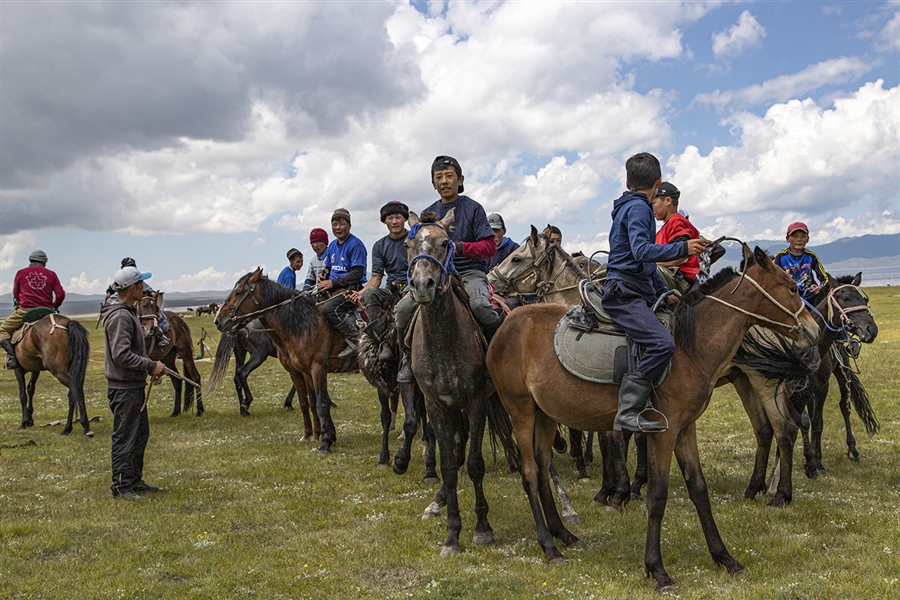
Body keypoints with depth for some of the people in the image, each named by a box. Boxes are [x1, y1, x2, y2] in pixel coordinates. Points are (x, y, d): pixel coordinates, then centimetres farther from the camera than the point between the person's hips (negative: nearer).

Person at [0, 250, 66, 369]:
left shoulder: (20, 273, 7)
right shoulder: (51, 274, 8)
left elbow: (16, 295, 15)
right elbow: (61, 294, 1)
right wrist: (55, 306, 19)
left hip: (25, 310, -2)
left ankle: (11, 356, -9)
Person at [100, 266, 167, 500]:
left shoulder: (128, 313, 15)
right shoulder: (120, 316, -18)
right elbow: (122, 354, -26)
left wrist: (151, 366, 9)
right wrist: (151, 365, -19)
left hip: (135, 386, 11)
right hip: (124, 388, -11)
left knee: (140, 434, 18)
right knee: (125, 438, -2)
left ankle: (135, 480, 28)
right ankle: (121, 486, 6)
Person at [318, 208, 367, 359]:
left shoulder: (356, 245, -9)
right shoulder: (332, 245, 16)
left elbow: (357, 274, -15)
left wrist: (333, 283, -19)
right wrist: (323, 275, 3)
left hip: (351, 287, -9)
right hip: (333, 288, 9)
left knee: (329, 309, -32)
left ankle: (355, 339, -23)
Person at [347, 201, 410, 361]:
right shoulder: (380, 246, 13)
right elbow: (377, 277, 7)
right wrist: (360, 293, -12)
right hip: (391, 289, 4)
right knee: (370, 293, -29)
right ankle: (384, 343, -32)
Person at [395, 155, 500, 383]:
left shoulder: (473, 208, 2)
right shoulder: (428, 214, 14)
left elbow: (490, 246, -4)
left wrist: (460, 247, -21)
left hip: (470, 272, -4)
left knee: (479, 304, -37)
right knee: (403, 308, -18)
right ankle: (407, 357, 5)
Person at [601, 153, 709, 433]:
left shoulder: (633, 207, 24)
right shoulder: (638, 208, -8)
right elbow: (641, 251, -24)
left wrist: (663, 292, 26)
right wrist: (682, 248, -27)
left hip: (635, 292, 11)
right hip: (624, 293, -11)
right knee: (662, 343, -26)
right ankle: (628, 412, -26)